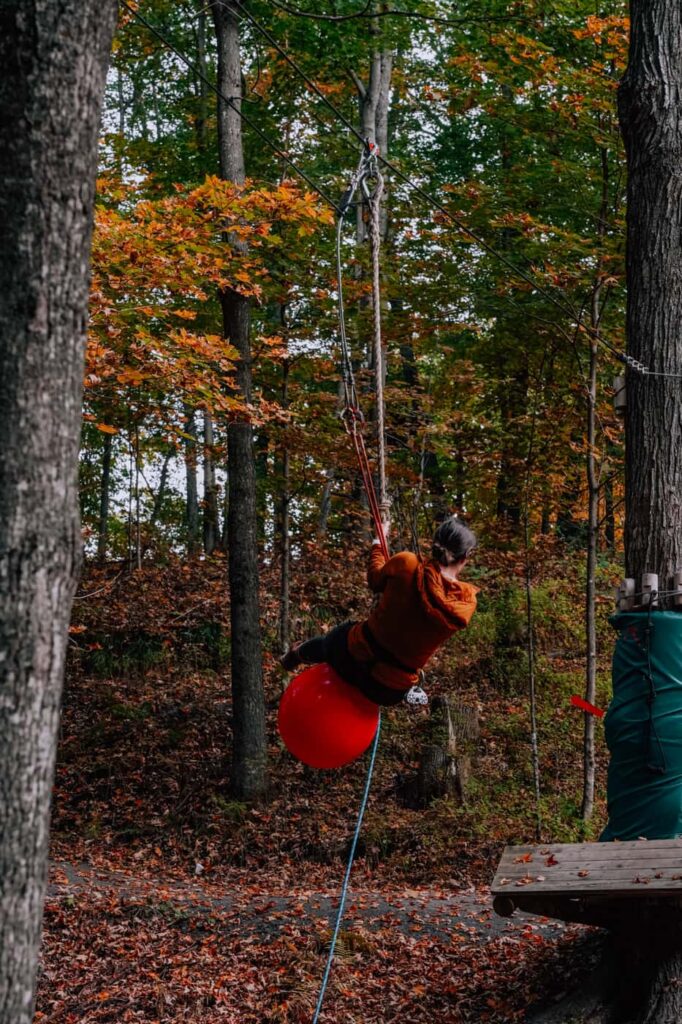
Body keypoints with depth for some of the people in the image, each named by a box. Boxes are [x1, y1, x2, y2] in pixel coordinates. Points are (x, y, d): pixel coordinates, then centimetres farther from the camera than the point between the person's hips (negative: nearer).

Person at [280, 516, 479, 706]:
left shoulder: (406, 564, -19)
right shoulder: (467, 604, -18)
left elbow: (375, 580, 3)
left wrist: (378, 544, 19)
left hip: (352, 659, 1)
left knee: (331, 641, 38)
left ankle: (296, 656, 65)